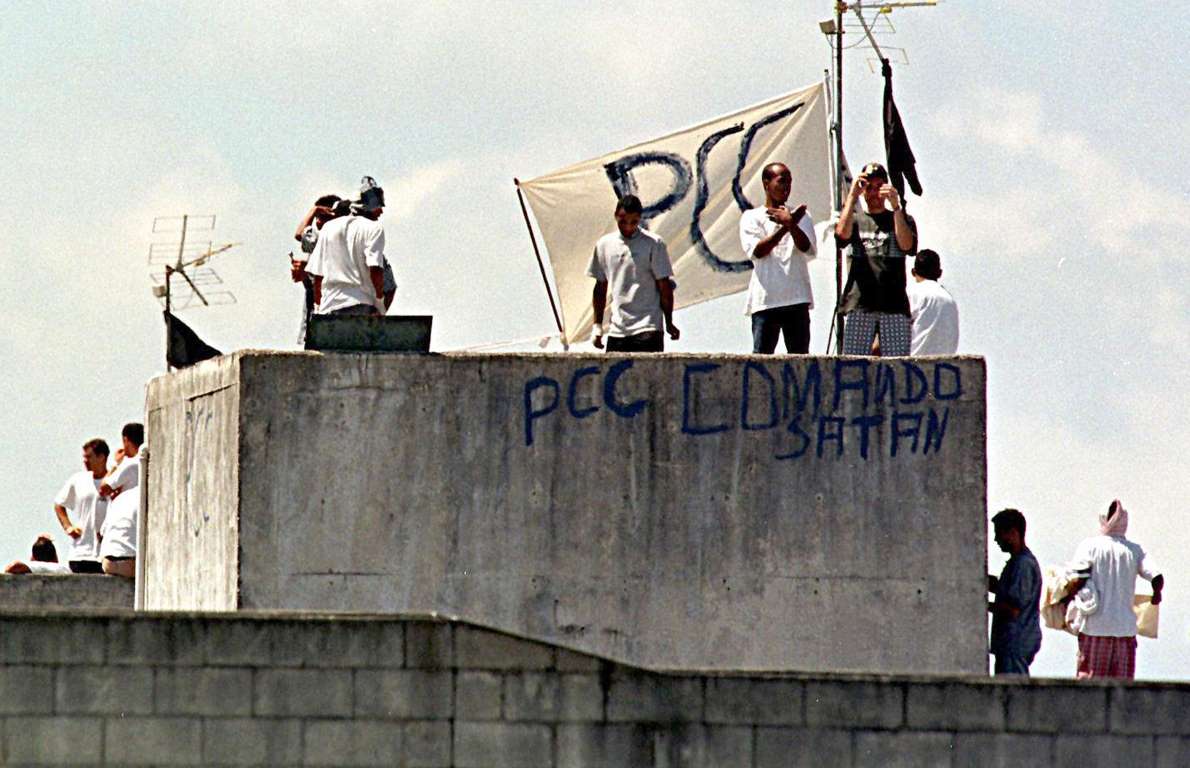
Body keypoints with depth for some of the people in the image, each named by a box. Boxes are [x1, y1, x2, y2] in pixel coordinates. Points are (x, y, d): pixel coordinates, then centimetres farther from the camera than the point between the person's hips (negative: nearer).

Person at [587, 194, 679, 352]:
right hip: (617, 330, 4)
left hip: (647, 328, -4)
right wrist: (597, 326, 12)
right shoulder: (604, 245, 9)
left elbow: (664, 286, -1)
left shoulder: (653, 244, -3)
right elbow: (601, 287, 15)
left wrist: (669, 323, -1)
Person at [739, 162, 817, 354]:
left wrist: (790, 224, -16)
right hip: (765, 300, -2)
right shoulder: (752, 217, 8)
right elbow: (756, 251, -7)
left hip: (797, 301, 2)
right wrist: (785, 227, -11)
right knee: (761, 355, -8)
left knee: (800, 357, -1)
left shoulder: (802, 217, 15)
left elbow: (808, 249, -1)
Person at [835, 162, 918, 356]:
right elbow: (843, 232, -6)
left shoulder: (902, 220, 16)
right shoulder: (855, 219, 17)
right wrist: (852, 197, -5)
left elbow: (906, 245, -4)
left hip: (894, 305, 0)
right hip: (858, 305, 0)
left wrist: (896, 207, -10)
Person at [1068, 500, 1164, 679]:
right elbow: (1157, 578, -3)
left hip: (1095, 627, -2)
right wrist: (1156, 595, 18)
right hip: (1125, 628, 2)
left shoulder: (1090, 546, -3)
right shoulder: (1134, 550, 3)